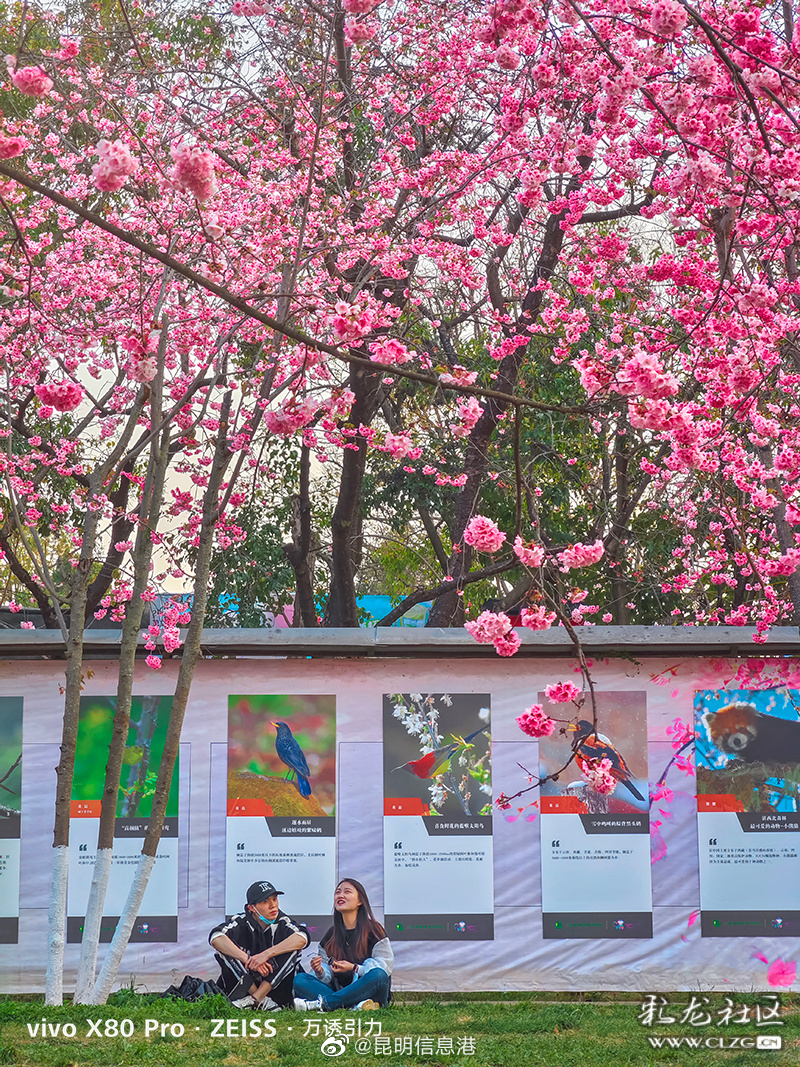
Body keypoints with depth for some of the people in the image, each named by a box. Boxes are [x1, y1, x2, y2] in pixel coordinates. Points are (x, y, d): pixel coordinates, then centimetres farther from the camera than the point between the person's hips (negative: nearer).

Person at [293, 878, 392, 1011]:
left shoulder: (373, 929, 0)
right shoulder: (330, 935, 13)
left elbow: (385, 966, -7)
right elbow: (328, 976, 11)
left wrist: (354, 968, -17)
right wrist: (320, 972, -12)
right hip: (339, 990, 4)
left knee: (378, 975, -36)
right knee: (299, 979, -16)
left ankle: (322, 1004, -35)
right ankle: (356, 1005, -35)